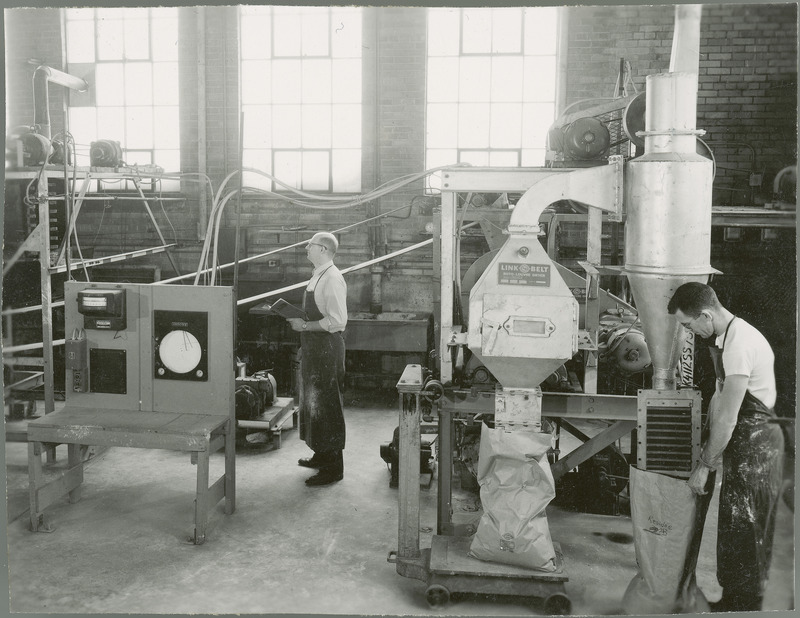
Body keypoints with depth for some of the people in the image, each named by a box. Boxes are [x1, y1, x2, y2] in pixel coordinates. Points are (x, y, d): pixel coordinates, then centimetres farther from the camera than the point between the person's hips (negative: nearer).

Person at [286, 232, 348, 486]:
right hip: (313, 347, 10)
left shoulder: (332, 279, -19)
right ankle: (321, 455, 33)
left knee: (326, 405, -3)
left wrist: (305, 325, -21)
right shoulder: (318, 276, 12)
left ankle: (333, 467, 6)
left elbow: (337, 321, -25)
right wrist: (300, 320, 8)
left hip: (327, 348, -10)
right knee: (312, 400, 19)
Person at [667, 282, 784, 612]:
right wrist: (708, 446, 11)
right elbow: (720, 396, 13)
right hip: (743, 439, 10)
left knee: (742, 531, 1)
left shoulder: (739, 344, -24)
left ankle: (743, 604, 14)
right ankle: (733, 600, 30)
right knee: (734, 526, 18)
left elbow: (727, 417, -22)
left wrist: (705, 465, -13)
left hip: (755, 443, -10)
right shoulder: (725, 337, 8)